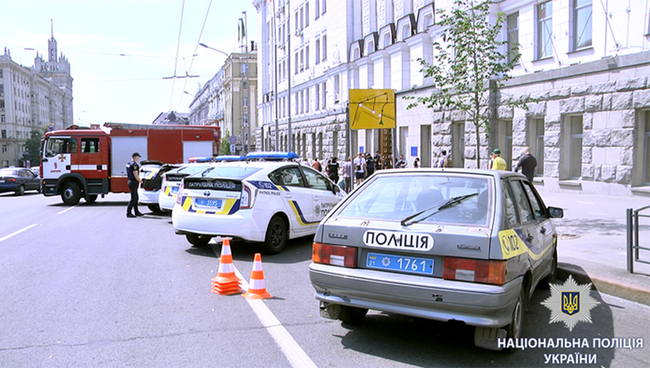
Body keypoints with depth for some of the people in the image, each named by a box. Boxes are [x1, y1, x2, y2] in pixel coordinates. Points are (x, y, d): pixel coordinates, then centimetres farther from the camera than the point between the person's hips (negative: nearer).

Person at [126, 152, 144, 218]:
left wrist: (139, 179, 17)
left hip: (130, 181, 10)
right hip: (134, 183, -10)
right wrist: (140, 181, -6)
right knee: (133, 199, -5)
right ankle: (128, 213, -2)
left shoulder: (128, 164, 12)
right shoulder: (134, 164, -19)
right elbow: (136, 175, -21)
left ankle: (137, 212, 23)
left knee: (136, 198, 17)